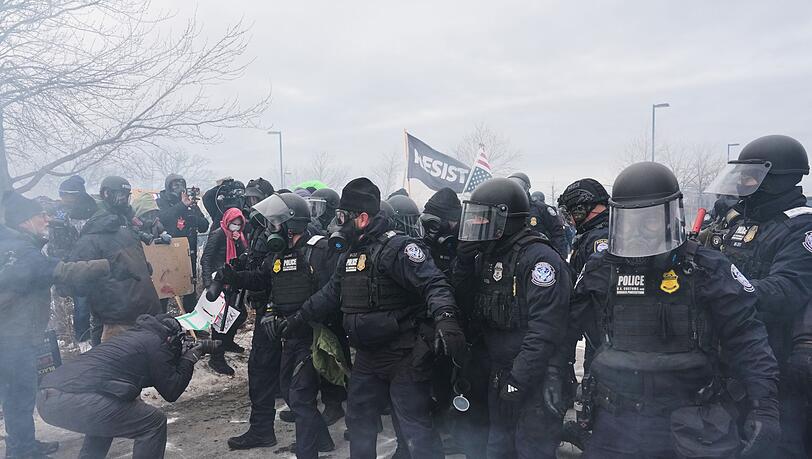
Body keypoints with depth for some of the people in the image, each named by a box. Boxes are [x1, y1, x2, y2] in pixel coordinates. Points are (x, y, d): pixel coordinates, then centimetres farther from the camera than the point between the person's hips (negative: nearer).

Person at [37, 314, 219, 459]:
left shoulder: (134, 335, 27)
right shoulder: (156, 343, 3)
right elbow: (171, 391, 5)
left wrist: (184, 353, 33)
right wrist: (190, 358, 16)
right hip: (74, 400, -10)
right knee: (154, 422, 2)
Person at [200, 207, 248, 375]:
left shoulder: (238, 237, 11)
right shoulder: (218, 235, -11)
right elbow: (205, 260, -16)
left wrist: (239, 241, -8)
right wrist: (209, 283, -25)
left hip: (233, 284, 8)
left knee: (241, 314, 17)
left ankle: (227, 342, 41)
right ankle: (216, 358, 2)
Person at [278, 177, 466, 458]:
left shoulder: (396, 247, -18)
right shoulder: (350, 254, 11)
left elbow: (434, 284, -28)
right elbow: (331, 293, 24)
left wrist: (445, 318, -45)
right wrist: (300, 318, 28)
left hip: (404, 356, -9)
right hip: (368, 356, 9)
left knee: (415, 429, -2)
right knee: (359, 420, 21)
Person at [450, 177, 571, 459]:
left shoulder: (537, 258, -19)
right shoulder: (486, 256, 7)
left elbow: (545, 329, -24)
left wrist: (518, 379, -23)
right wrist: (464, 259, -6)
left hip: (535, 380, -8)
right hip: (499, 377, 8)